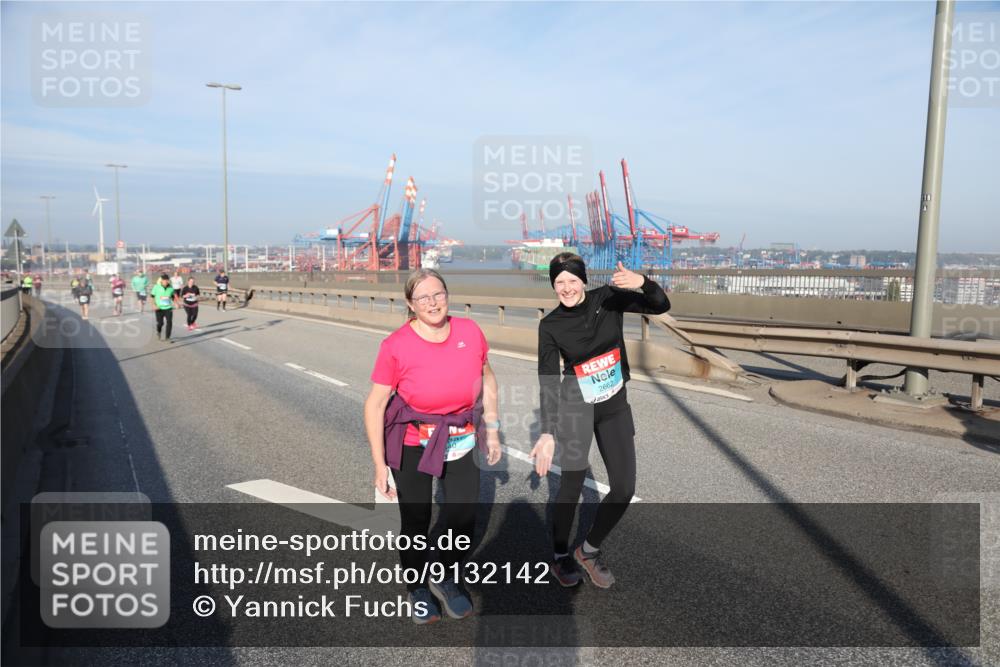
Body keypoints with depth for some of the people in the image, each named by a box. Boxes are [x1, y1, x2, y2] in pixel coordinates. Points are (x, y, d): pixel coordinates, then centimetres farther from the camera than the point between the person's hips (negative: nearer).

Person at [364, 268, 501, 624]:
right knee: (415, 523, 7)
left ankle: (446, 579, 37)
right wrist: (379, 465, -13)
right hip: (413, 444, -3)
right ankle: (418, 589, 36)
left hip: (462, 440, 3)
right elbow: (375, 405, -13)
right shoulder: (396, 345, -19)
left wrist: (491, 430, 8)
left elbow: (487, 379, 6)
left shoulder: (470, 332, -10)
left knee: (463, 519, 7)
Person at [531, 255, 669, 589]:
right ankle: (560, 557, 30)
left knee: (624, 487, 1)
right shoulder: (550, 326, -14)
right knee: (572, 485, 6)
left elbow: (661, 306, -11)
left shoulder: (608, 298, -9)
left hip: (615, 407, 3)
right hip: (575, 409, -3)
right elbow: (548, 381, -18)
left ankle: (589, 550, 25)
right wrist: (548, 433, -28)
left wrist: (643, 283, -33)